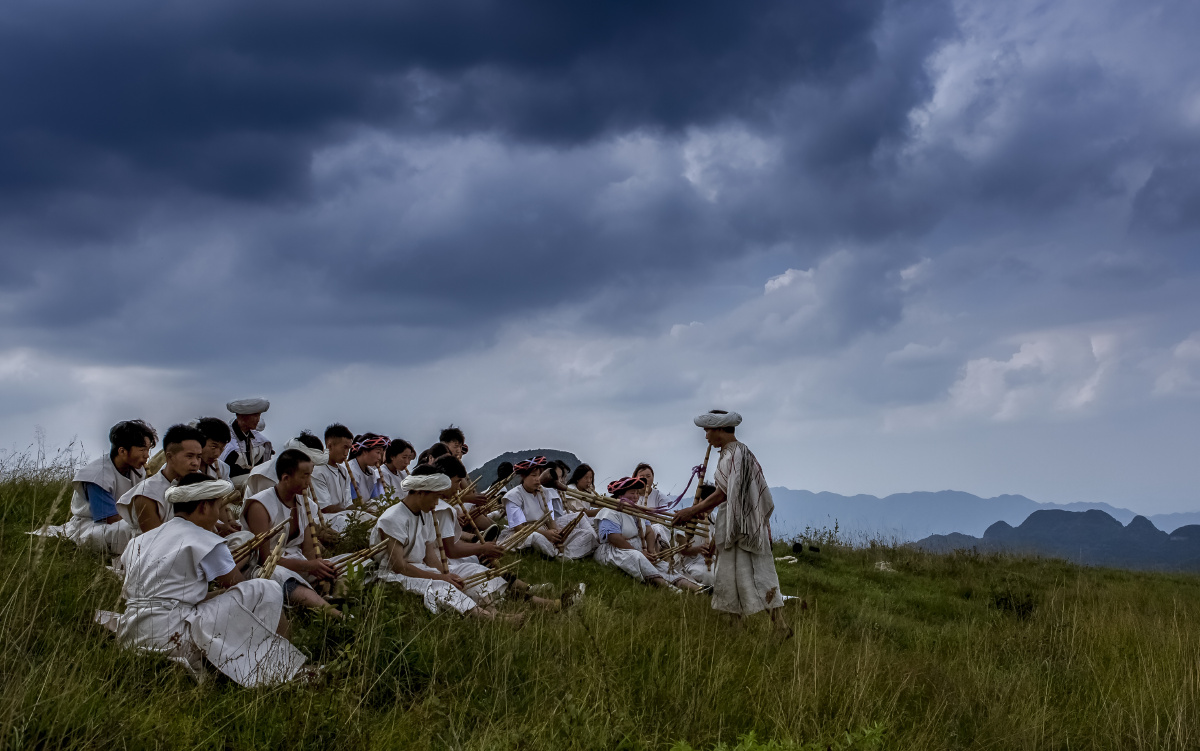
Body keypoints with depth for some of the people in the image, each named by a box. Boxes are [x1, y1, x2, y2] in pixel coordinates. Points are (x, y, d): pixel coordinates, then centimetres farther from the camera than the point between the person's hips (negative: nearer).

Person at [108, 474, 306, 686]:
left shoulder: (139, 541, 17)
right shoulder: (205, 541, -5)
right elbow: (239, 587, 4)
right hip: (170, 639, -8)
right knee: (267, 591, -2)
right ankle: (285, 671, 9)